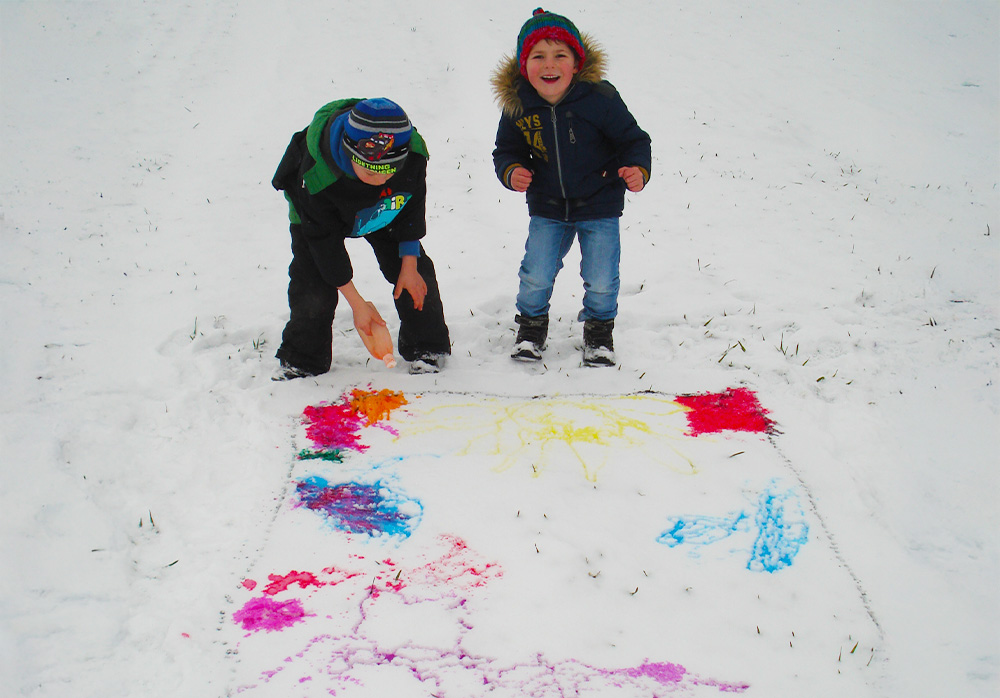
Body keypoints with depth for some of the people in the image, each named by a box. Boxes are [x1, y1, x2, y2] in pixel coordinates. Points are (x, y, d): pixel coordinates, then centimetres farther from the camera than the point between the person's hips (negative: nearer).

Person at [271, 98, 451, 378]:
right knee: (312, 285, -12)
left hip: (384, 212, 3)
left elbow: (412, 207, -14)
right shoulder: (315, 176, -44)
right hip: (321, 216, -3)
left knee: (415, 274, -2)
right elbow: (325, 242, -30)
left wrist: (409, 265, -10)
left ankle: (427, 350, 19)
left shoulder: (414, 152, -36)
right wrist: (356, 302, -25)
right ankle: (300, 360, 11)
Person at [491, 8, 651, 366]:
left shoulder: (599, 98, -21)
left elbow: (633, 139, -10)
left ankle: (599, 328, 31)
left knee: (601, 280, -1)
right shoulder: (517, 105, -13)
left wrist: (637, 169, -28)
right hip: (547, 206, 2)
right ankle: (531, 325, 29)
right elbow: (506, 150, 3)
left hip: (599, 204, -2)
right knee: (536, 276, -3)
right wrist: (511, 172, -18)